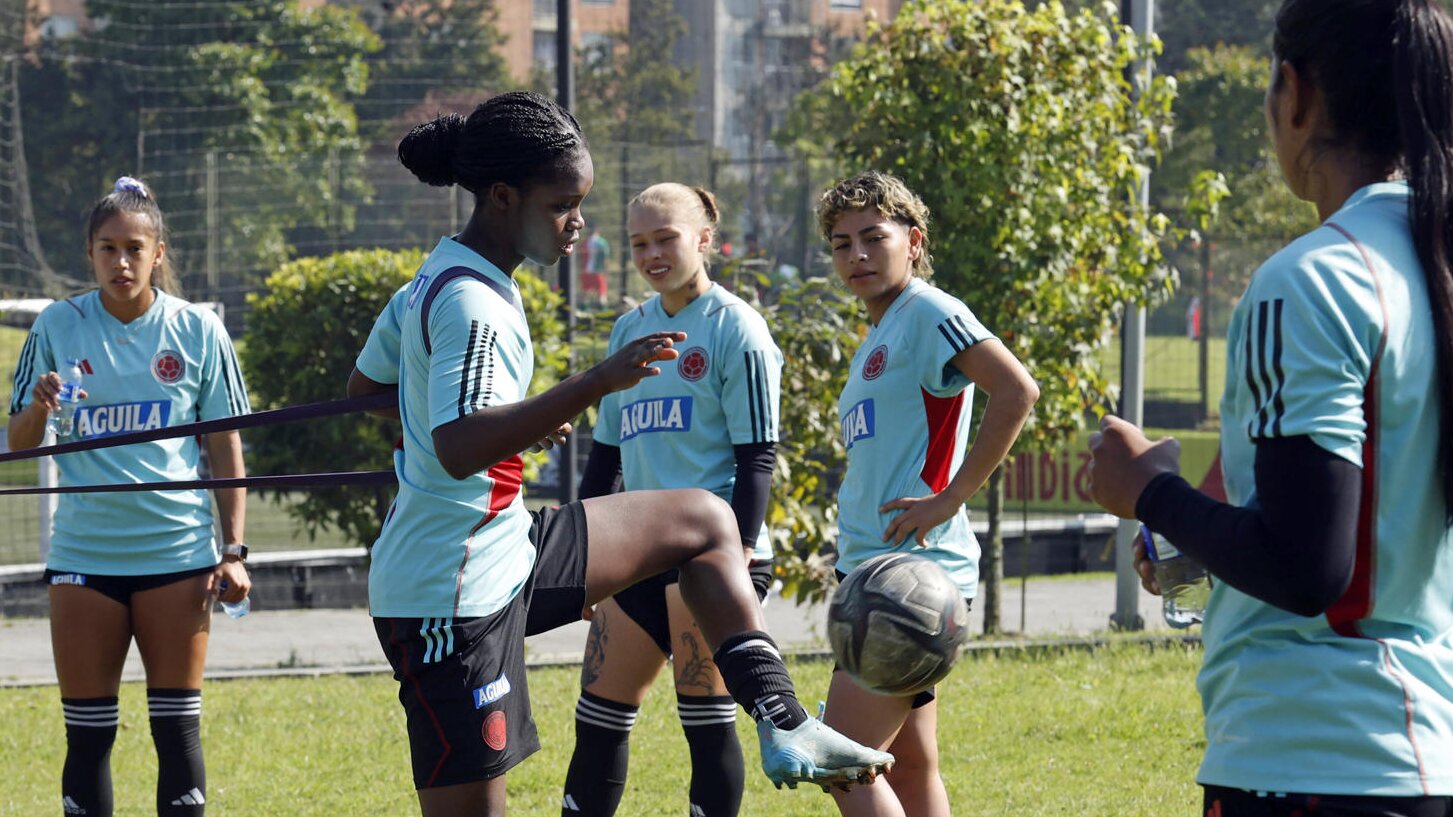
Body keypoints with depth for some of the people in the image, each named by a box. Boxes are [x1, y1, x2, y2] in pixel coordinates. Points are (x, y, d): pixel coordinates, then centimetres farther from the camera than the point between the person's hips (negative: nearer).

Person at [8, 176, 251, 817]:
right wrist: (39, 408, -18)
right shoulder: (58, 327, 1)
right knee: (87, 735, 3)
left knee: (177, 729, 1)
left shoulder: (197, 331, 1)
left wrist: (233, 550, 1)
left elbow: (225, 447, 7)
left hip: (177, 549, 0)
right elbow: (18, 443, 5)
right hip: (84, 553, 1)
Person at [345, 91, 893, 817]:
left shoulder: (440, 275, 9)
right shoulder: (471, 305, -21)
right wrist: (596, 383, -41)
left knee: (702, 522, 17)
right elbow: (458, 449, -36)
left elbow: (362, 388, 23)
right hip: (455, 594, -10)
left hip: (505, 553, 10)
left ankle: (782, 728, 10)